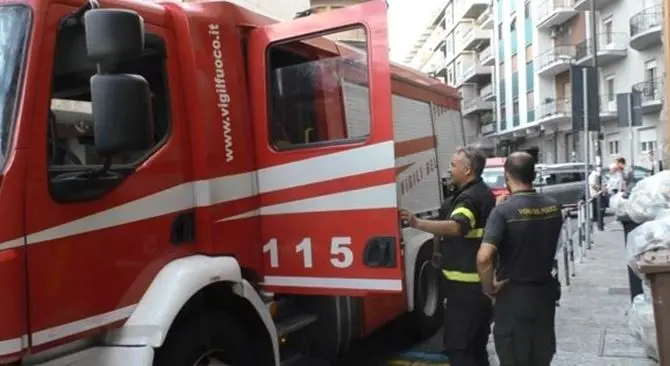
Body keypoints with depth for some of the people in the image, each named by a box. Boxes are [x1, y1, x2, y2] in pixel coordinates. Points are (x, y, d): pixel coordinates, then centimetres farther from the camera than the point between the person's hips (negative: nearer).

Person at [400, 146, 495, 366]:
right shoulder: (484, 193, 15)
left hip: (465, 283, -10)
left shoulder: (469, 197, -18)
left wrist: (417, 223, -49)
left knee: (457, 346, -5)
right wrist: (443, 250, 27)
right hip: (481, 281, 10)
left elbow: (456, 227, -38)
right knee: (477, 344, 20)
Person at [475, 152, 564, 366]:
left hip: (513, 295, -5)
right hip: (545, 291, 6)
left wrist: (489, 288, -13)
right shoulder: (553, 206, -2)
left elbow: (484, 257, -30)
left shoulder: (504, 210, -20)